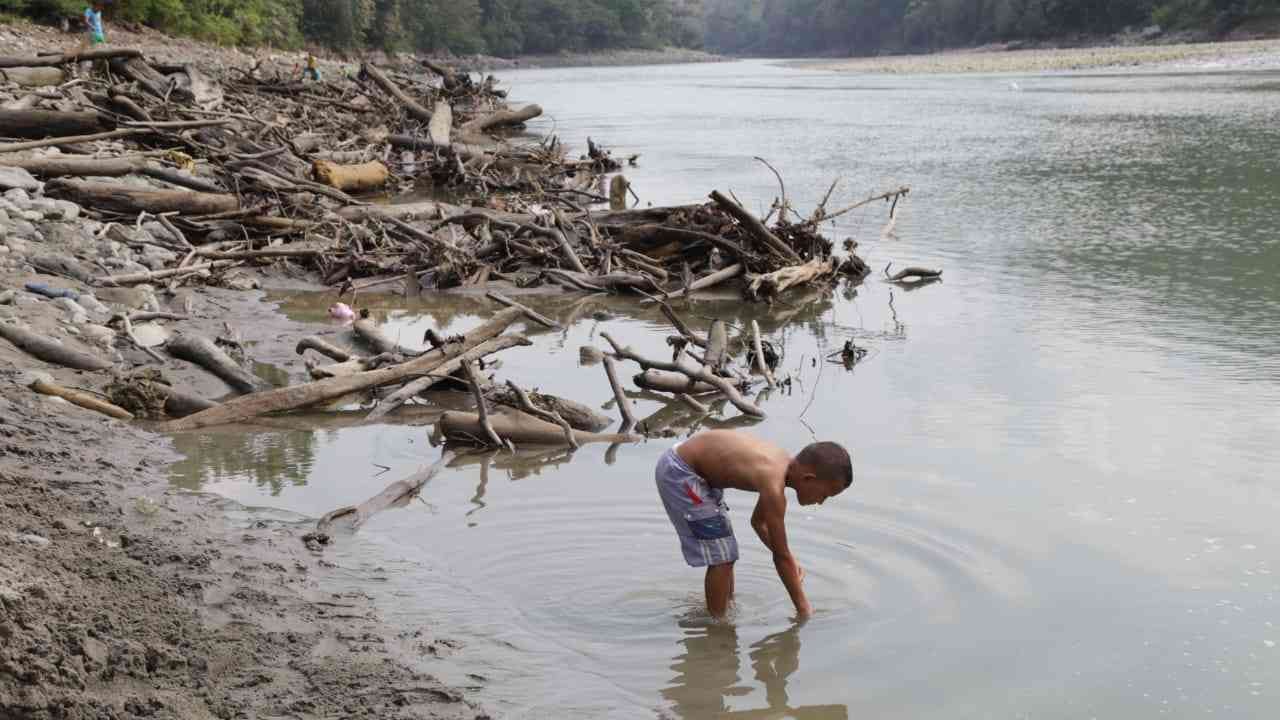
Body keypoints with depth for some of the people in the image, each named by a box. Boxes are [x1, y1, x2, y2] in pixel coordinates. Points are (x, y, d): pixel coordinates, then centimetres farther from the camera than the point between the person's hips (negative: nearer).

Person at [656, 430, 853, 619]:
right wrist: (803, 607, -8)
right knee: (721, 557, -7)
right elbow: (780, 556, -18)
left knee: (726, 553, 18)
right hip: (679, 474, -10)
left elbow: (758, 522, 17)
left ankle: (729, 611, 31)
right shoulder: (774, 486, -27)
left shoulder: (782, 463, 0)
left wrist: (790, 561, 11)